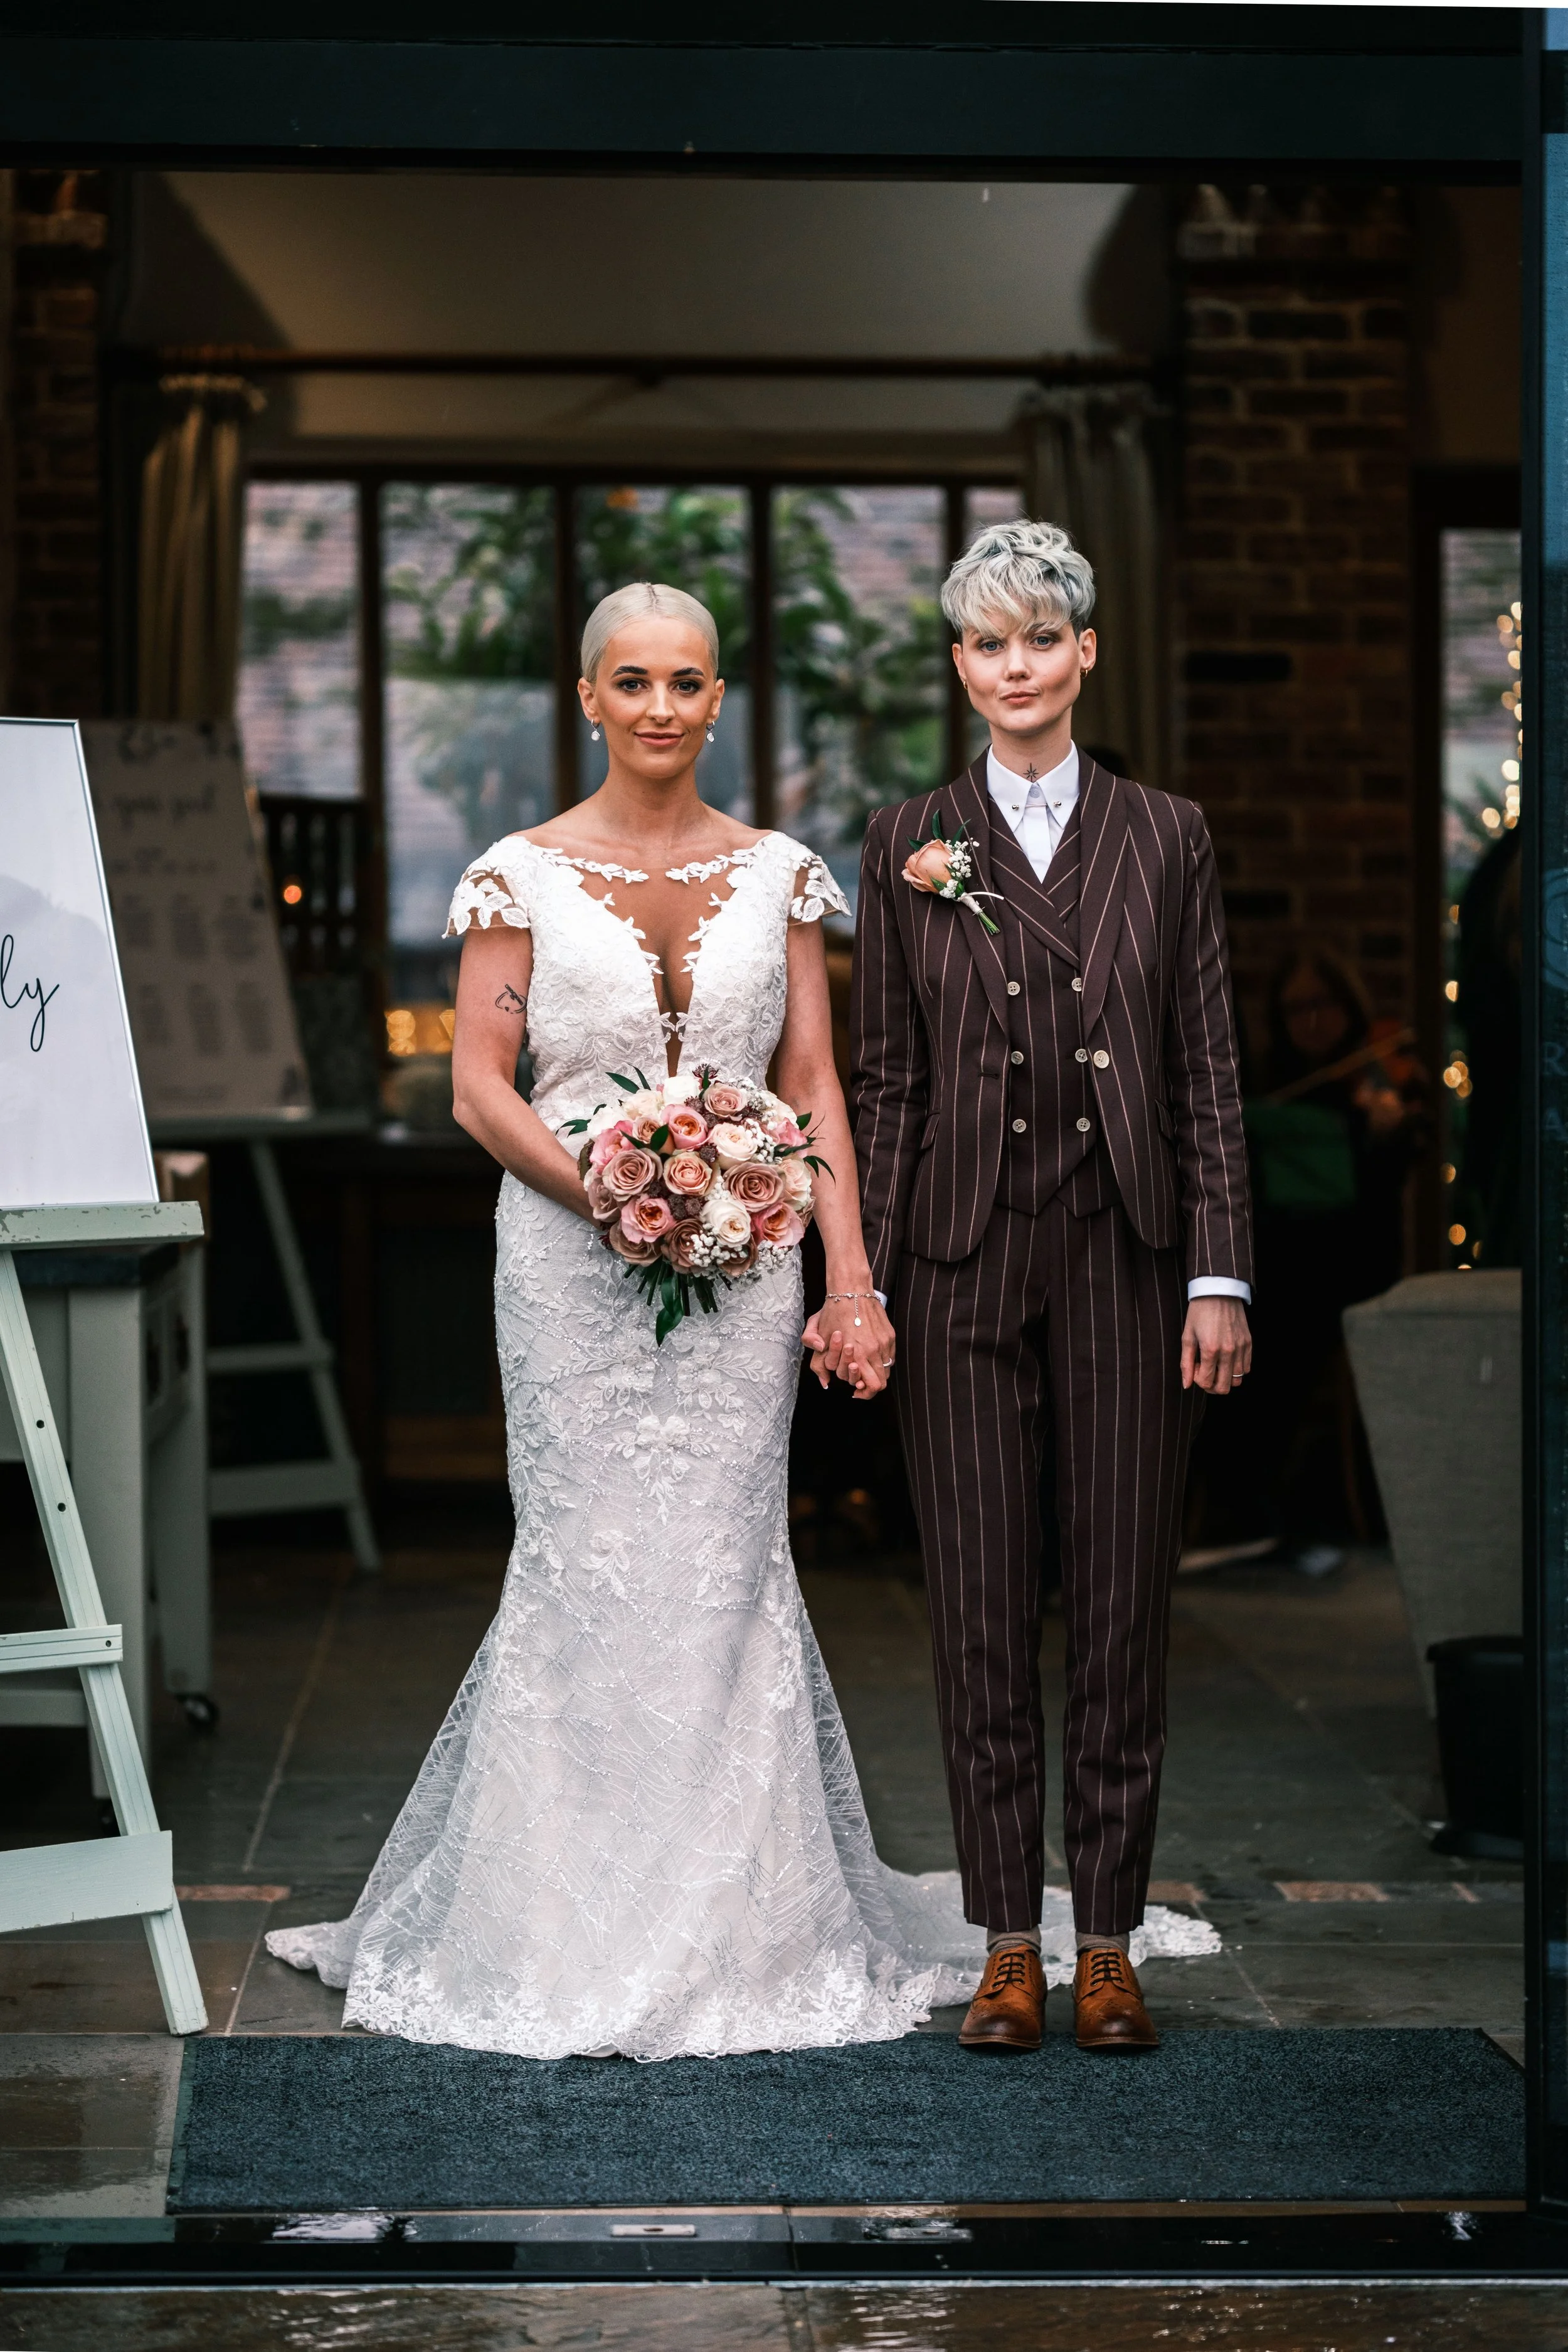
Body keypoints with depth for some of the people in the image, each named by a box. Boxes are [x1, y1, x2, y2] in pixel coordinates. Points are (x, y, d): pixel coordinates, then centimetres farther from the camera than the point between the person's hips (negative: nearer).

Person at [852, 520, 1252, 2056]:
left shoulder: (1165, 837, 7)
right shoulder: (910, 846, 6)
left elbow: (1207, 1068, 4)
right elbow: (885, 1077, 5)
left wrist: (1219, 1276, -3)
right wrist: (860, 1281, 0)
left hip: (1126, 1252, 0)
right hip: (964, 1256, 0)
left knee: (1122, 1597, 4)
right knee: (981, 1602, 2)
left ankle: (1109, 1944, 13)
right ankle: (1010, 1946, 12)